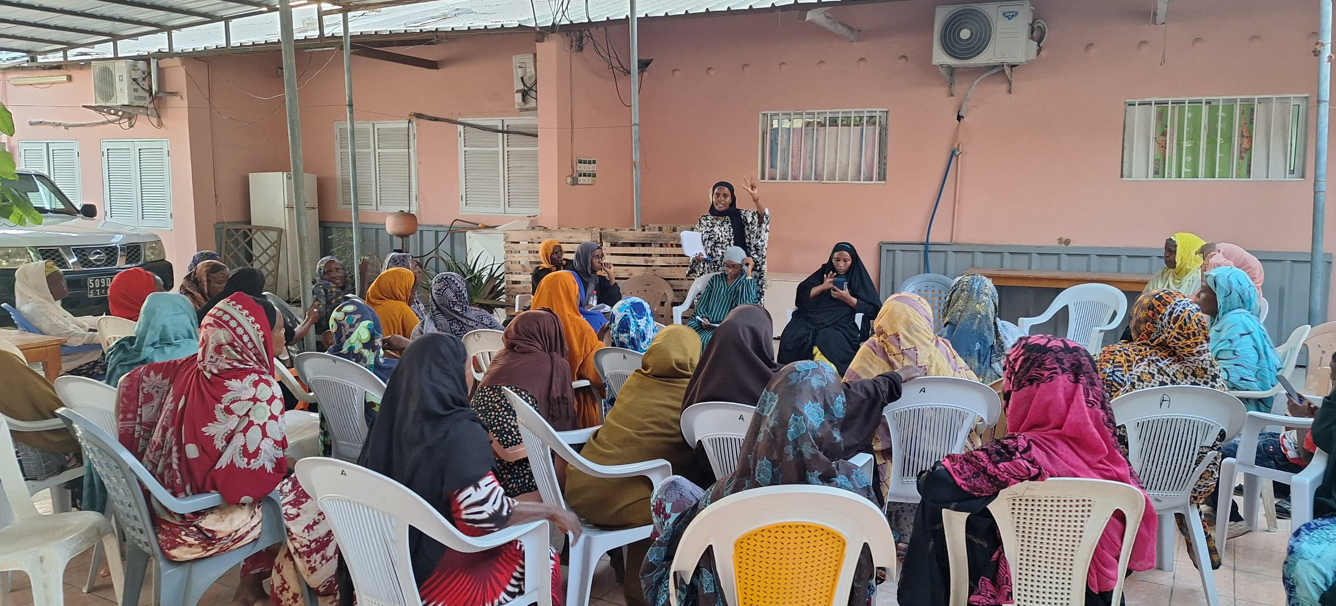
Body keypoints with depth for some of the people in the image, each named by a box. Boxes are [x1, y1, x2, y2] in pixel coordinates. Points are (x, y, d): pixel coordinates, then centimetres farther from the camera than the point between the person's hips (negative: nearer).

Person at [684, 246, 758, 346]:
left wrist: (748, 274, -13)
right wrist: (703, 318, -10)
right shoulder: (715, 279, 18)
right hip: (705, 323, 3)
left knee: (704, 341, -34)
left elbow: (747, 305, -14)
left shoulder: (748, 282, 8)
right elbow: (702, 303, 13)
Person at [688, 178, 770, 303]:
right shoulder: (703, 220, 8)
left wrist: (756, 199, -32)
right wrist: (696, 256, -8)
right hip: (710, 276, 2)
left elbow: (763, 217, -16)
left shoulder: (741, 216, 2)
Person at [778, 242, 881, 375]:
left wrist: (848, 299, -12)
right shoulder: (824, 272, 16)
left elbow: (874, 309, 0)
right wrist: (822, 287, -5)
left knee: (828, 339, -38)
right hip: (813, 318, 3)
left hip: (841, 324, -3)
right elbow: (802, 294, 11)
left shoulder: (860, 278, 8)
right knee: (791, 337, -28)